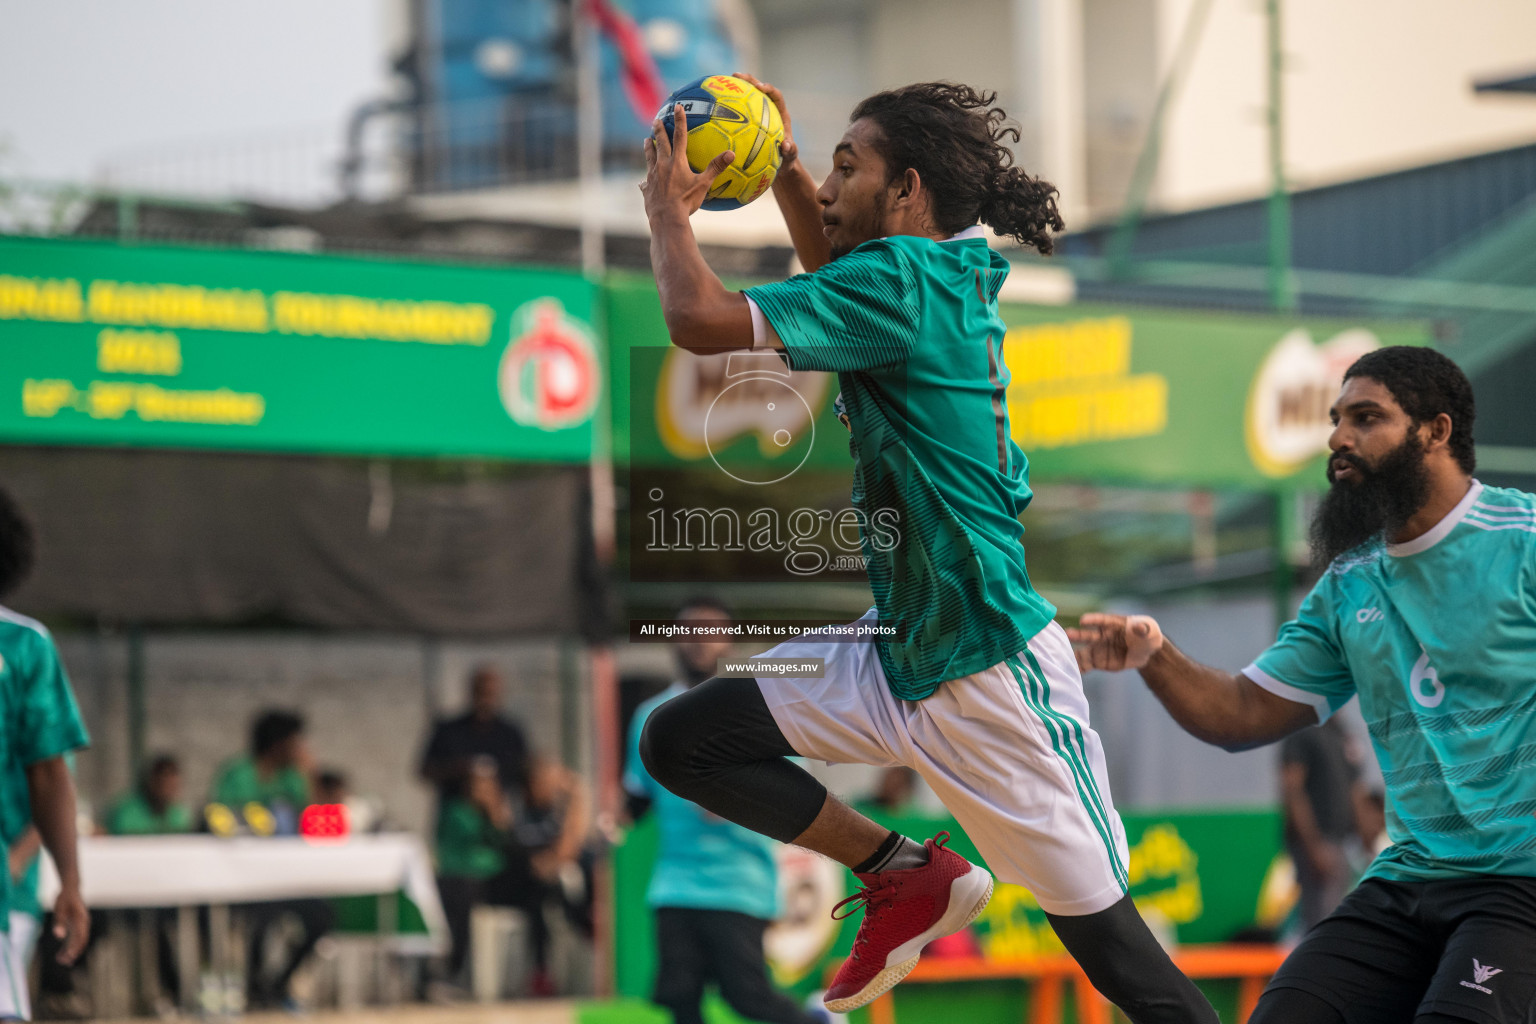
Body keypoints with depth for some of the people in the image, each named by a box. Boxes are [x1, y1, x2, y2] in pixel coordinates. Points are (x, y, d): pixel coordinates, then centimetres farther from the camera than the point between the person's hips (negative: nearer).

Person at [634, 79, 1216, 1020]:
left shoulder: (905, 281, -19)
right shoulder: (948, 276, 7)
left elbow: (702, 321, -24)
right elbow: (836, 273, 32)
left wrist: (670, 210, -5)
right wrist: (784, 166, 17)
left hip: (993, 679, -9)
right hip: (897, 655, 9)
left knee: (1106, 942, -4)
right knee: (682, 739, 1)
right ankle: (909, 876, 13)